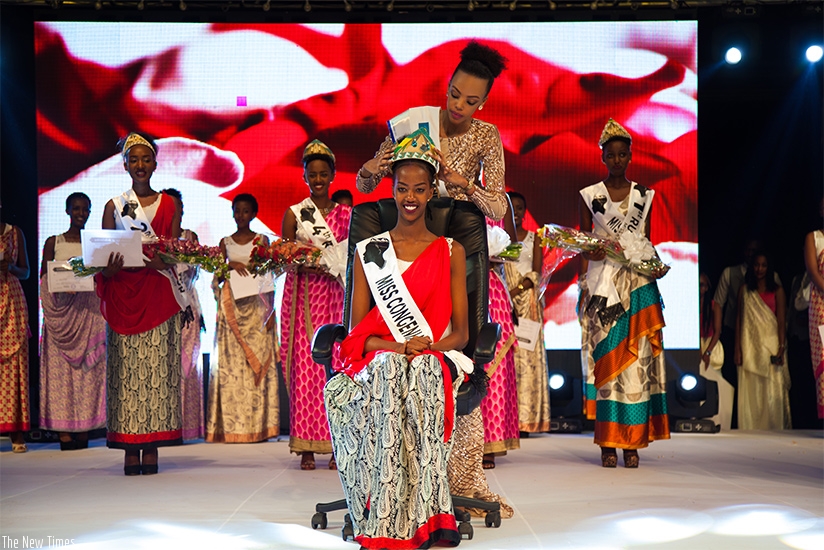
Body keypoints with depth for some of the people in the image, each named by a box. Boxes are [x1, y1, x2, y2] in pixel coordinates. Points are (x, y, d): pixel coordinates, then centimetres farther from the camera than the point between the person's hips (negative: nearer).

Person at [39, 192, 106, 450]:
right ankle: (64, 431, -1)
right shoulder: (53, 243, 8)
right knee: (60, 368, -4)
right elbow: (43, 278, 5)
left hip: (89, 310, 1)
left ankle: (84, 430, 2)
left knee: (88, 367, -2)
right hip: (61, 311, -1)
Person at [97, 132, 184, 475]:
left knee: (157, 365, -4)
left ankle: (152, 448, 0)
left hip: (158, 294, 0)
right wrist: (108, 268, -14)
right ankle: (130, 449, 2)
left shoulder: (169, 204, 11)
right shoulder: (113, 205, 12)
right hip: (122, 294, 1)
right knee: (126, 367, -3)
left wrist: (160, 260, -17)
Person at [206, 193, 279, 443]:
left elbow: (270, 276, 5)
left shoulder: (262, 240, 9)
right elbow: (217, 275, 11)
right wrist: (231, 266, -9)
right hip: (232, 307, 1)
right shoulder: (226, 242, 13)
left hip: (257, 305, -1)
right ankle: (232, 426, -3)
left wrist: (271, 310, -3)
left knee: (259, 361, -5)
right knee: (231, 361, -5)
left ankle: (259, 425, -2)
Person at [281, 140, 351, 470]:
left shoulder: (345, 214, 12)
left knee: (337, 363, -3)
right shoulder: (293, 214, 8)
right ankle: (307, 446, 0)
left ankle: (337, 444, 3)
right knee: (305, 364, -6)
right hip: (303, 293, -1)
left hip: (336, 294, 1)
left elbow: (353, 255, 12)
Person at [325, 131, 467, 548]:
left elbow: (461, 332, 8)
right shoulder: (368, 251, 14)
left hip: (435, 360, 0)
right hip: (377, 360, 0)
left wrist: (429, 346, -15)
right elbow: (356, 332, 6)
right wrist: (396, 347, -14)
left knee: (419, 372, -38)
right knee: (392, 369, -37)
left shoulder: (451, 252, 14)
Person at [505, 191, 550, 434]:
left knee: (528, 355, -3)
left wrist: (516, 290, -14)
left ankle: (526, 418, 0)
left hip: (527, 301, 1)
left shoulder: (533, 238, 11)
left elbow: (536, 272, 2)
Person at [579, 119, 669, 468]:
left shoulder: (645, 196, 11)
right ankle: (608, 444, 0)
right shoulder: (589, 195, 5)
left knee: (637, 359, -2)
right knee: (605, 358, -4)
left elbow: (647, 242, 15)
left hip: (639, 284, 2)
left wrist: (656, 266, -5)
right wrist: (583, 289, -4)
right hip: (603, 285, -2)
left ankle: (632, 442, 3)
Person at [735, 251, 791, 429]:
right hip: (750, 346, 1)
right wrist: (738, 348, 0)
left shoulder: (777, 291, 6)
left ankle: (775, 427, 2)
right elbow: (739, 319, 7)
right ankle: (752, 429, 3)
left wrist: (781, 347, -10)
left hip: (771, 344, -1)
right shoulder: (744, 290, 10)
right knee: (750, 391, -1)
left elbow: (781, 321, 1)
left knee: (773, 391, -4)